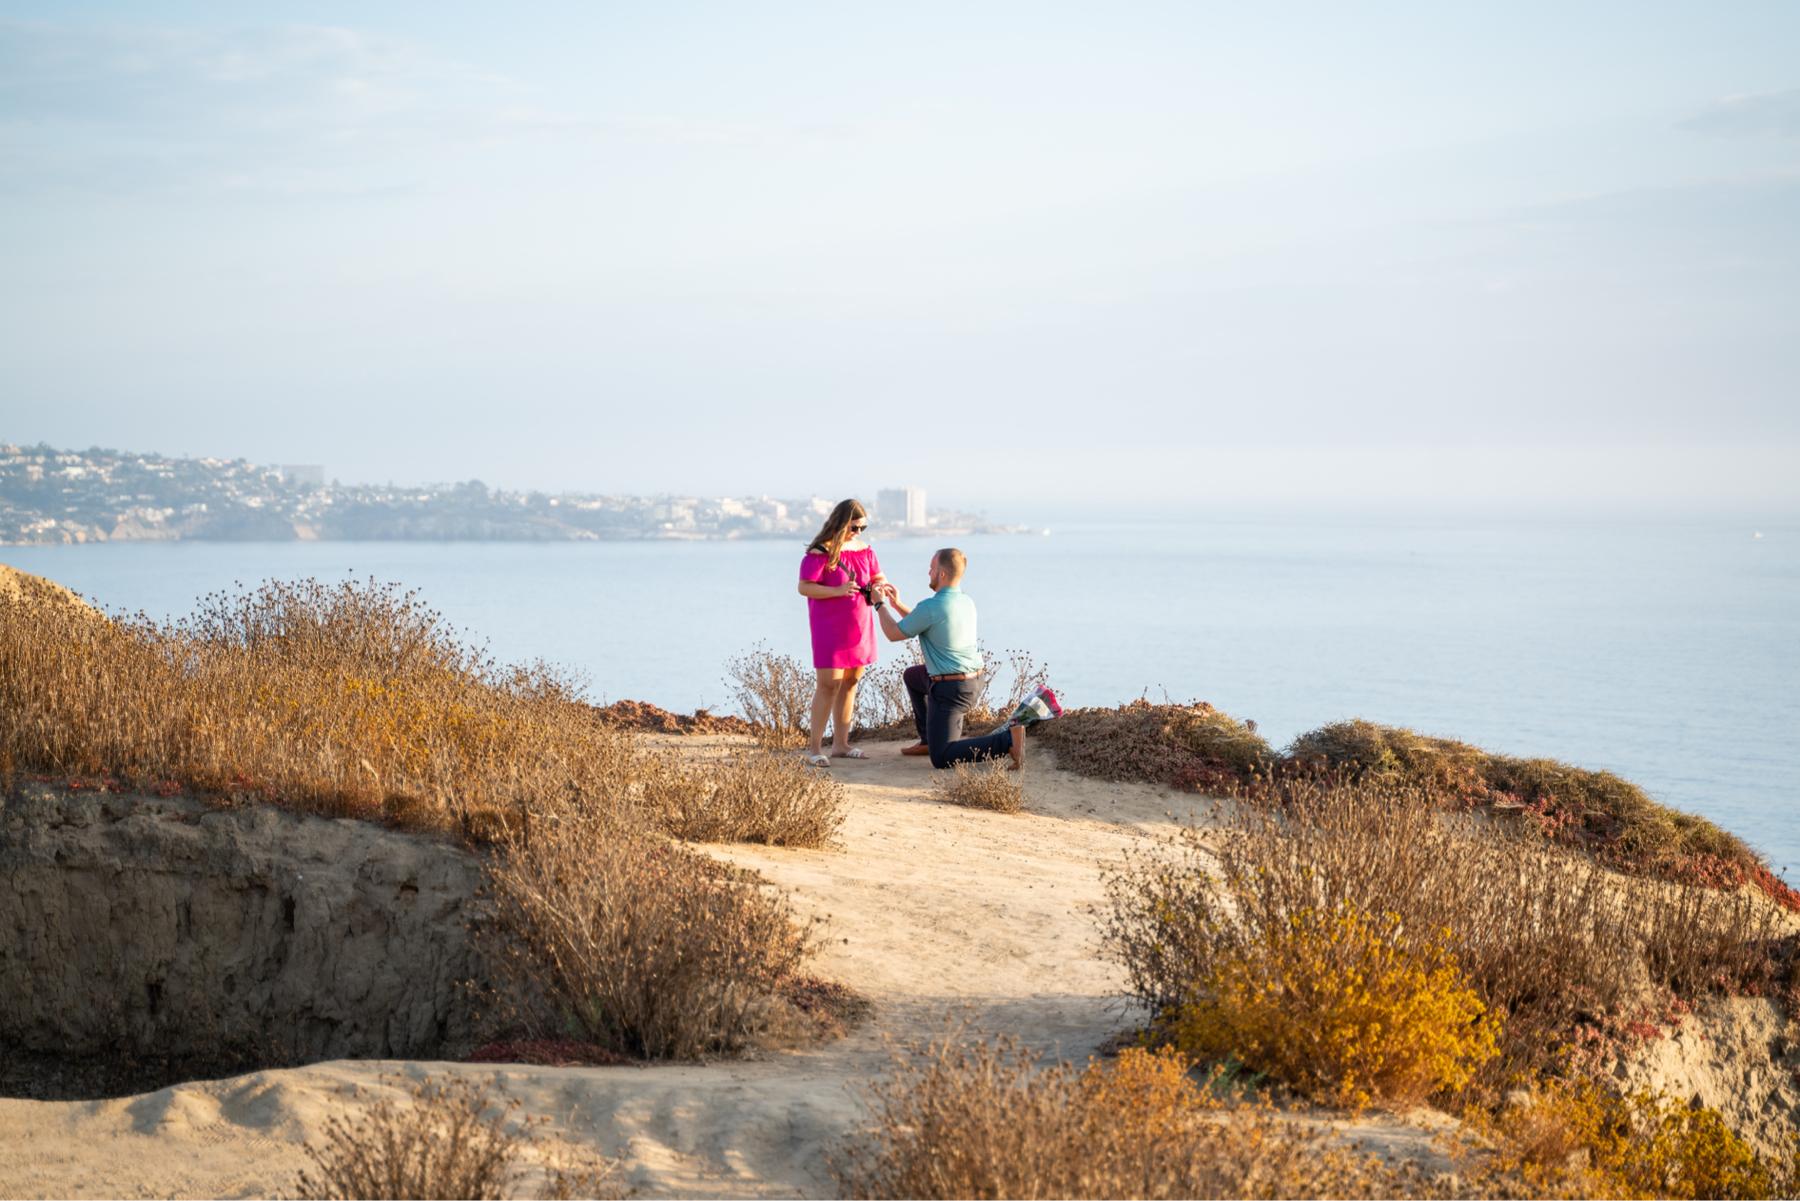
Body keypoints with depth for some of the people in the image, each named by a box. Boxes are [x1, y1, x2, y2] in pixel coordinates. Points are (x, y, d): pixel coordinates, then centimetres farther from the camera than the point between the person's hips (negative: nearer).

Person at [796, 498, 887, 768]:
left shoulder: (864, 550, 7)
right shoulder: (820, 553, -13)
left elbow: (879, 577, 16)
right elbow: (804, 587, -16)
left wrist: (878, 586, -8)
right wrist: (838, 591, -27)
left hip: (859, 628, 7)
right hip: (830, 628, -7)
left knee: (851, 681, 9)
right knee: (829, 684, -9)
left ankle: (840, 743, 18)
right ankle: (815, 749, -4)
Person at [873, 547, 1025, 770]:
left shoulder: (930, 607, -20)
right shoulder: (966, 602, 7)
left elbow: (893, 634, -7)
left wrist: (881, 605, 9)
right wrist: (897, 605, 21)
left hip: (950, 689, -9)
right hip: (974, 680, 9)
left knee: (941, 759, -10)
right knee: (912, 676, 32)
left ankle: (1008, 741, -24)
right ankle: (928, 739, 32)